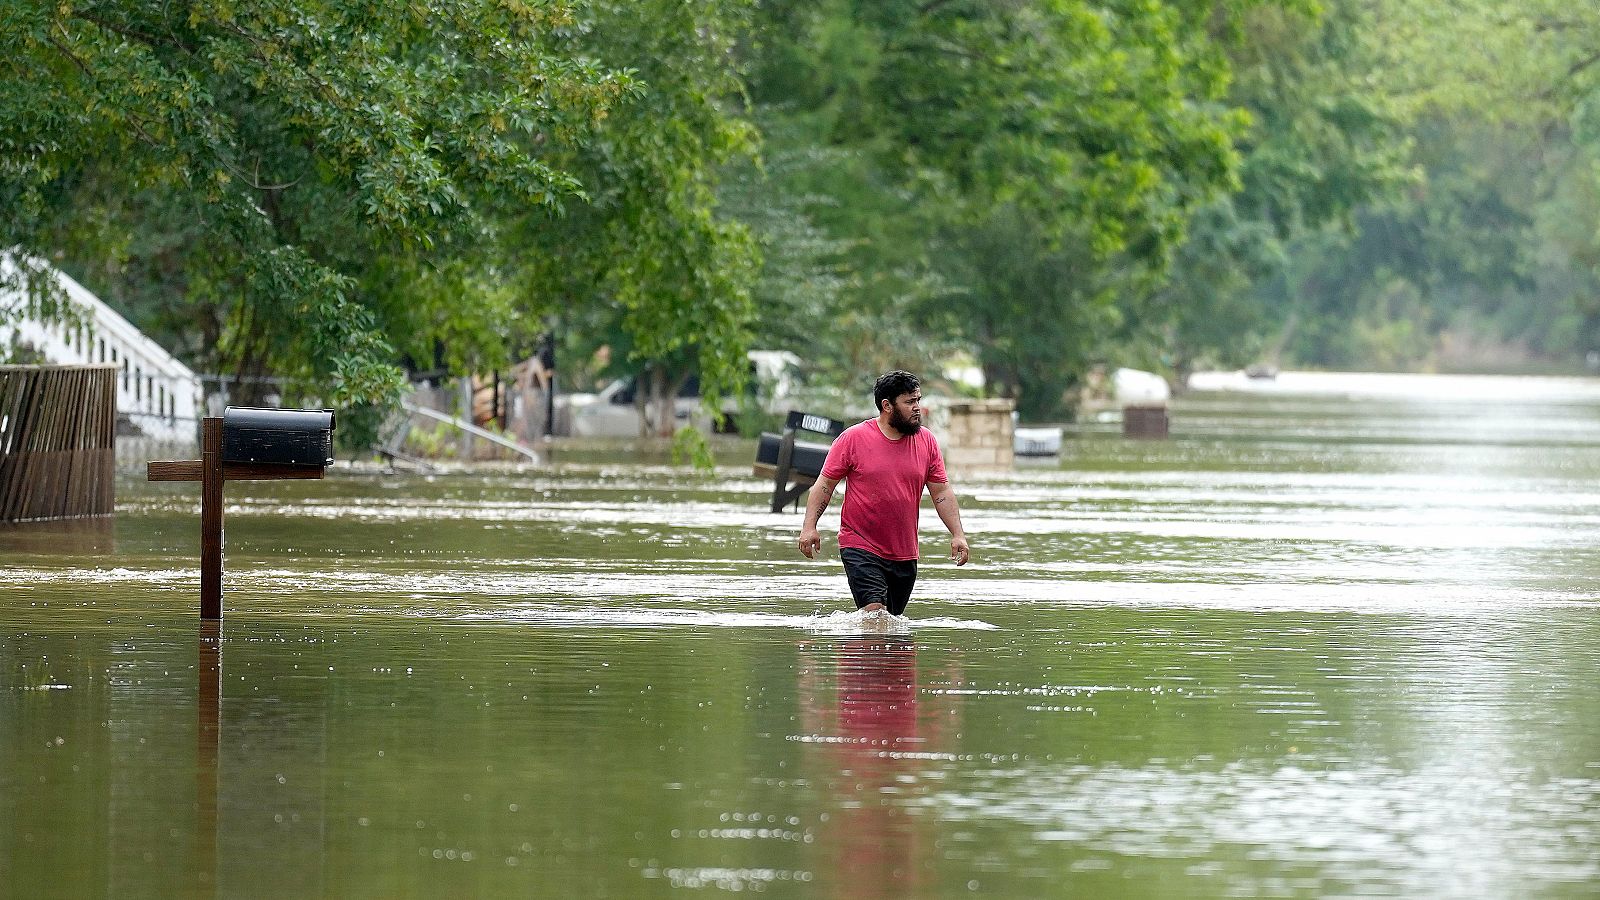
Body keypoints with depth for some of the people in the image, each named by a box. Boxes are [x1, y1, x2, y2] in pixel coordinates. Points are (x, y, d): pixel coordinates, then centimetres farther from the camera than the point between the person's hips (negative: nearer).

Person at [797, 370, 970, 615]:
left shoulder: (926, 441, 5)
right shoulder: (853, 438, -6)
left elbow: (942, 492, 10)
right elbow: (825, 485, -1)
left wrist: (957, 535, 2)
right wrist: (809, 527, -9)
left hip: (905, 554, 4)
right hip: (860, 547, -4)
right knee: (874, 611, -22)